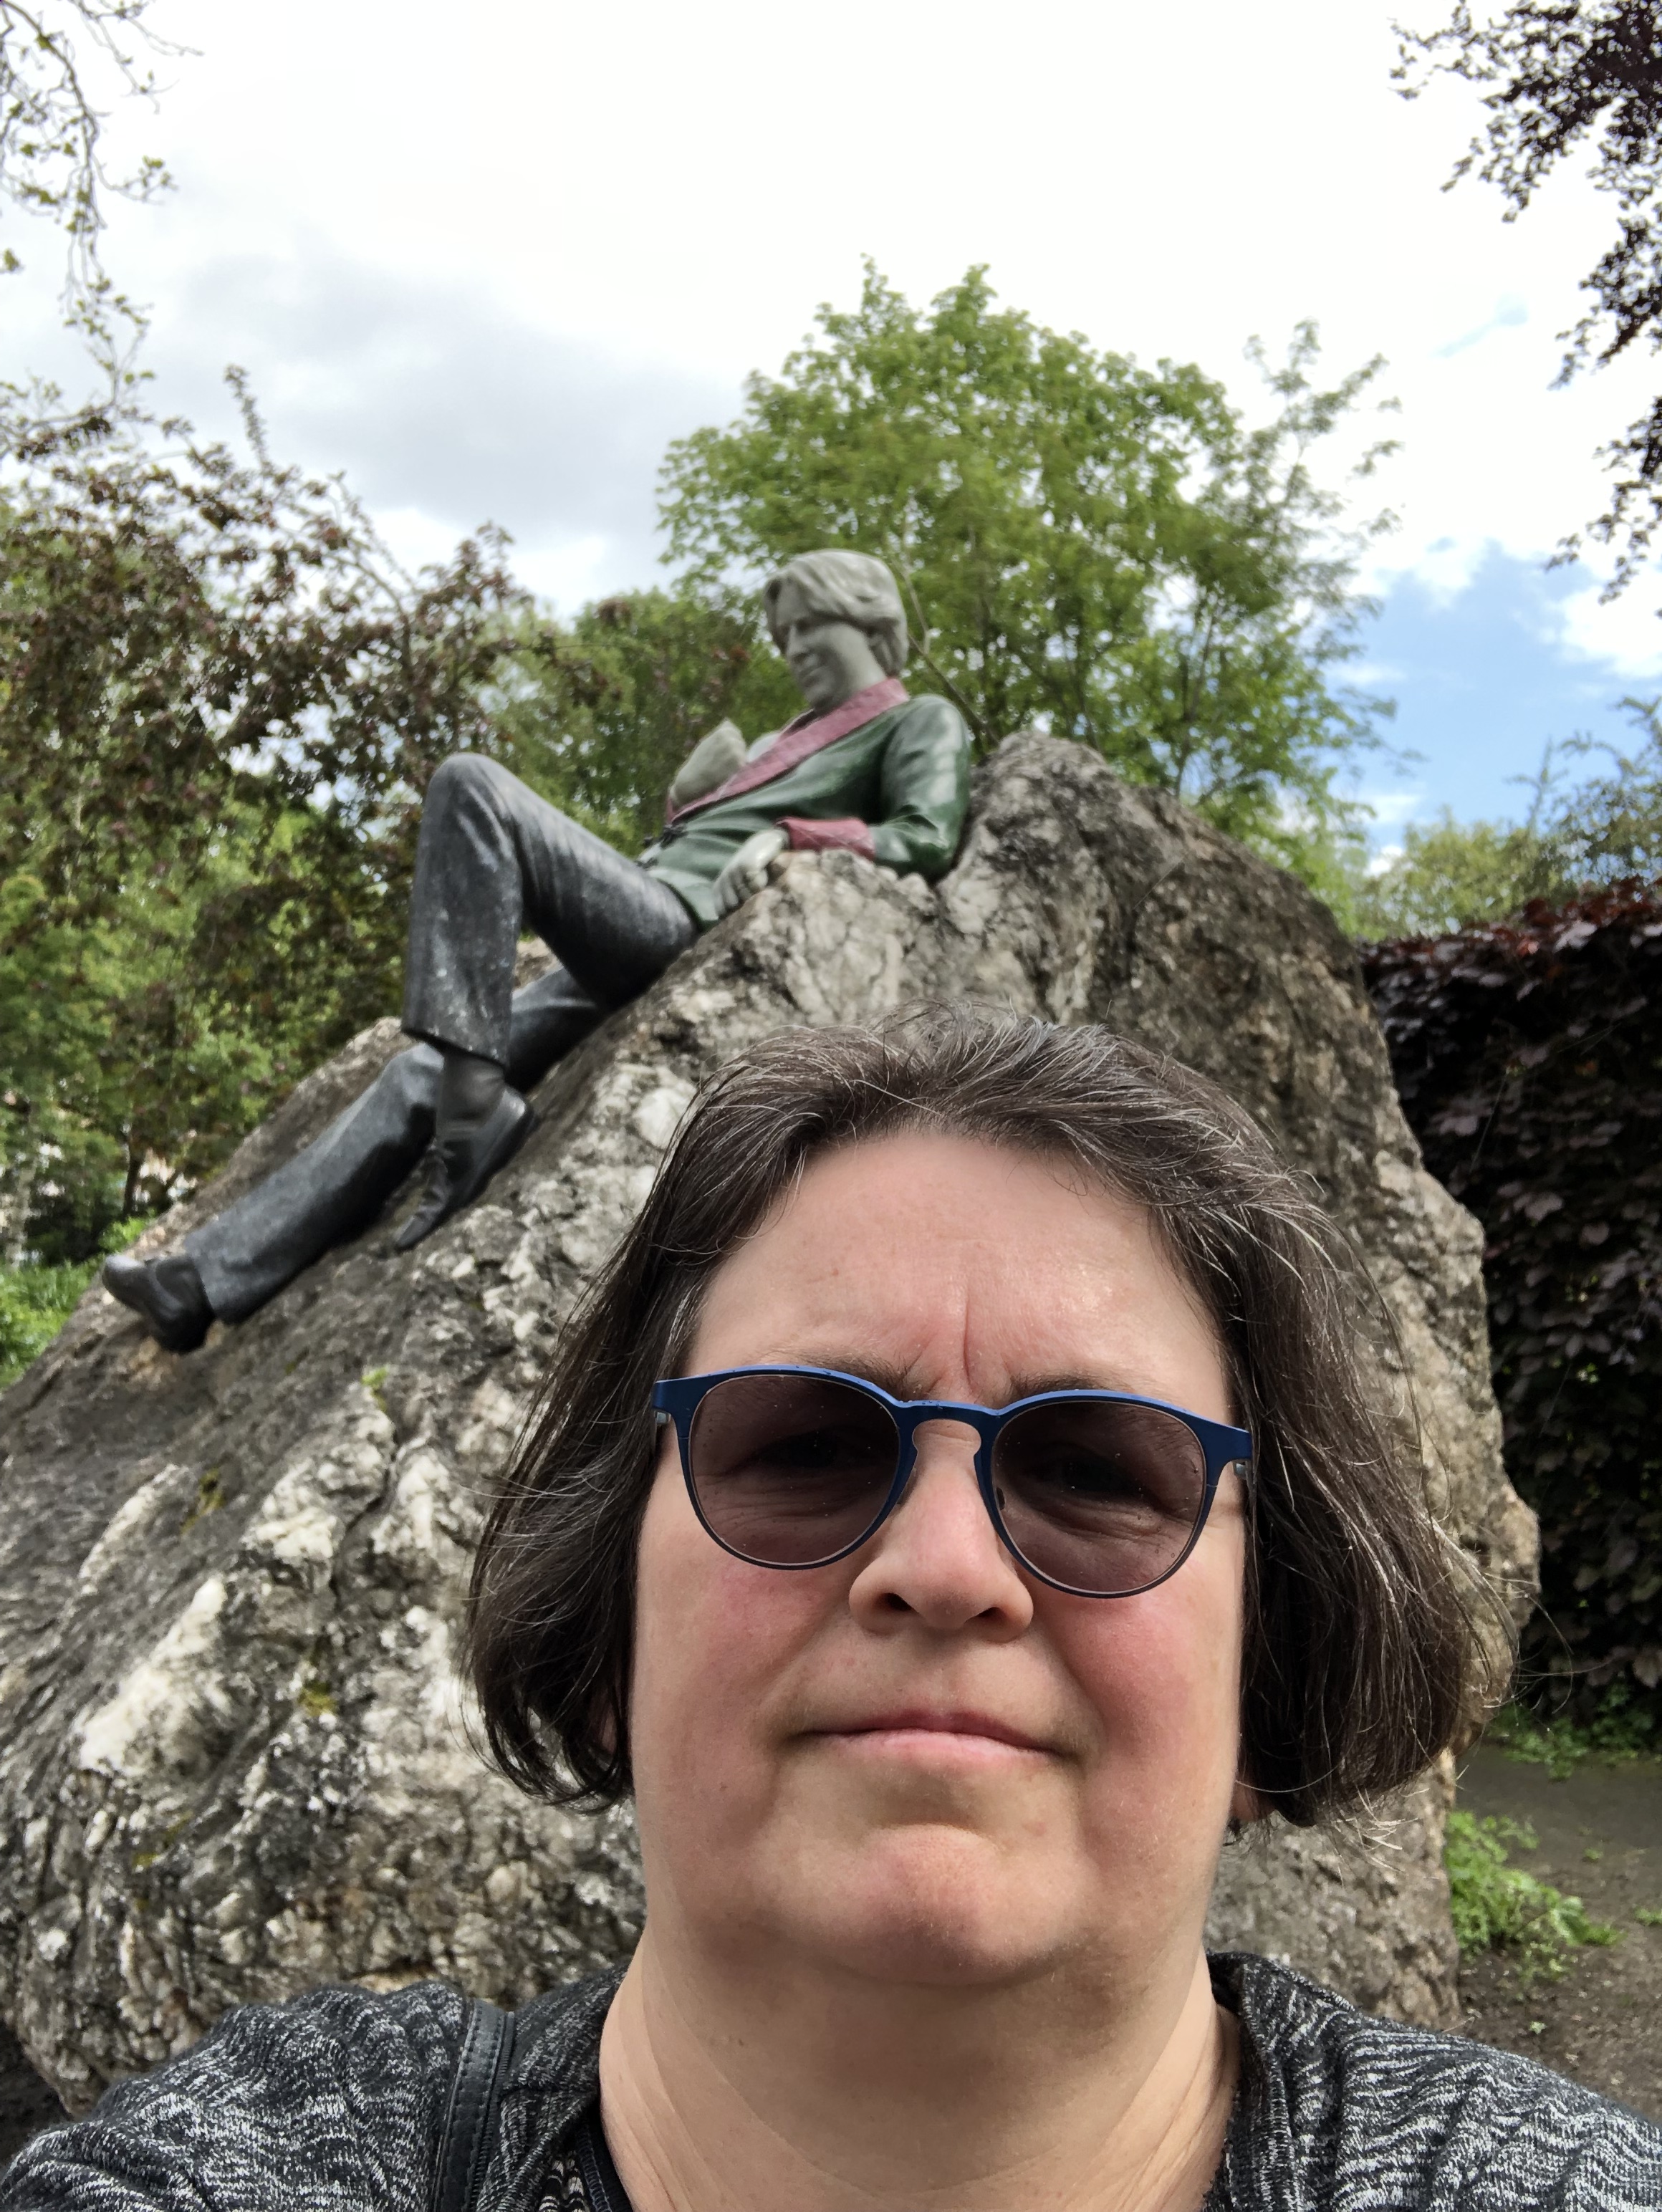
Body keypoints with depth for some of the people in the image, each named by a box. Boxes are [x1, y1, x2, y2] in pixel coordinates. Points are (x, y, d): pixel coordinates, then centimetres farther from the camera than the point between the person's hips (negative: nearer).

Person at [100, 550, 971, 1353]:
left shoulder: (920, 722, 12)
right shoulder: (794, 735, 36)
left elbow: (928, 840, -6)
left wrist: (791, 836, -13)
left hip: (679, 921, -8)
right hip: (620, 960, 8)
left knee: (472, 783, -23)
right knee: (419, 1076, 0)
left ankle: (477, 1099, -31)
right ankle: (207, 1277, 1)